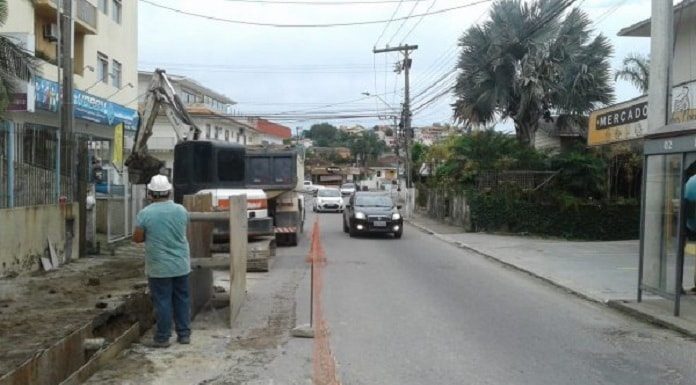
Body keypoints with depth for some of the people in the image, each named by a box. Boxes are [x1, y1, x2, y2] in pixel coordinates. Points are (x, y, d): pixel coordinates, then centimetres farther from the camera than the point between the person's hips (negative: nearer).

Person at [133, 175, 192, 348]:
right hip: (181, 265, 3)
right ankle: (184, 334, 20)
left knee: (162, 302, 4)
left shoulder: (145, 214, -12)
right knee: (182, 299, 12)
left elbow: (137, 238, -5)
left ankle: (163, 338, 11)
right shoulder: (181, 210, -1)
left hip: (159, 267, -3)